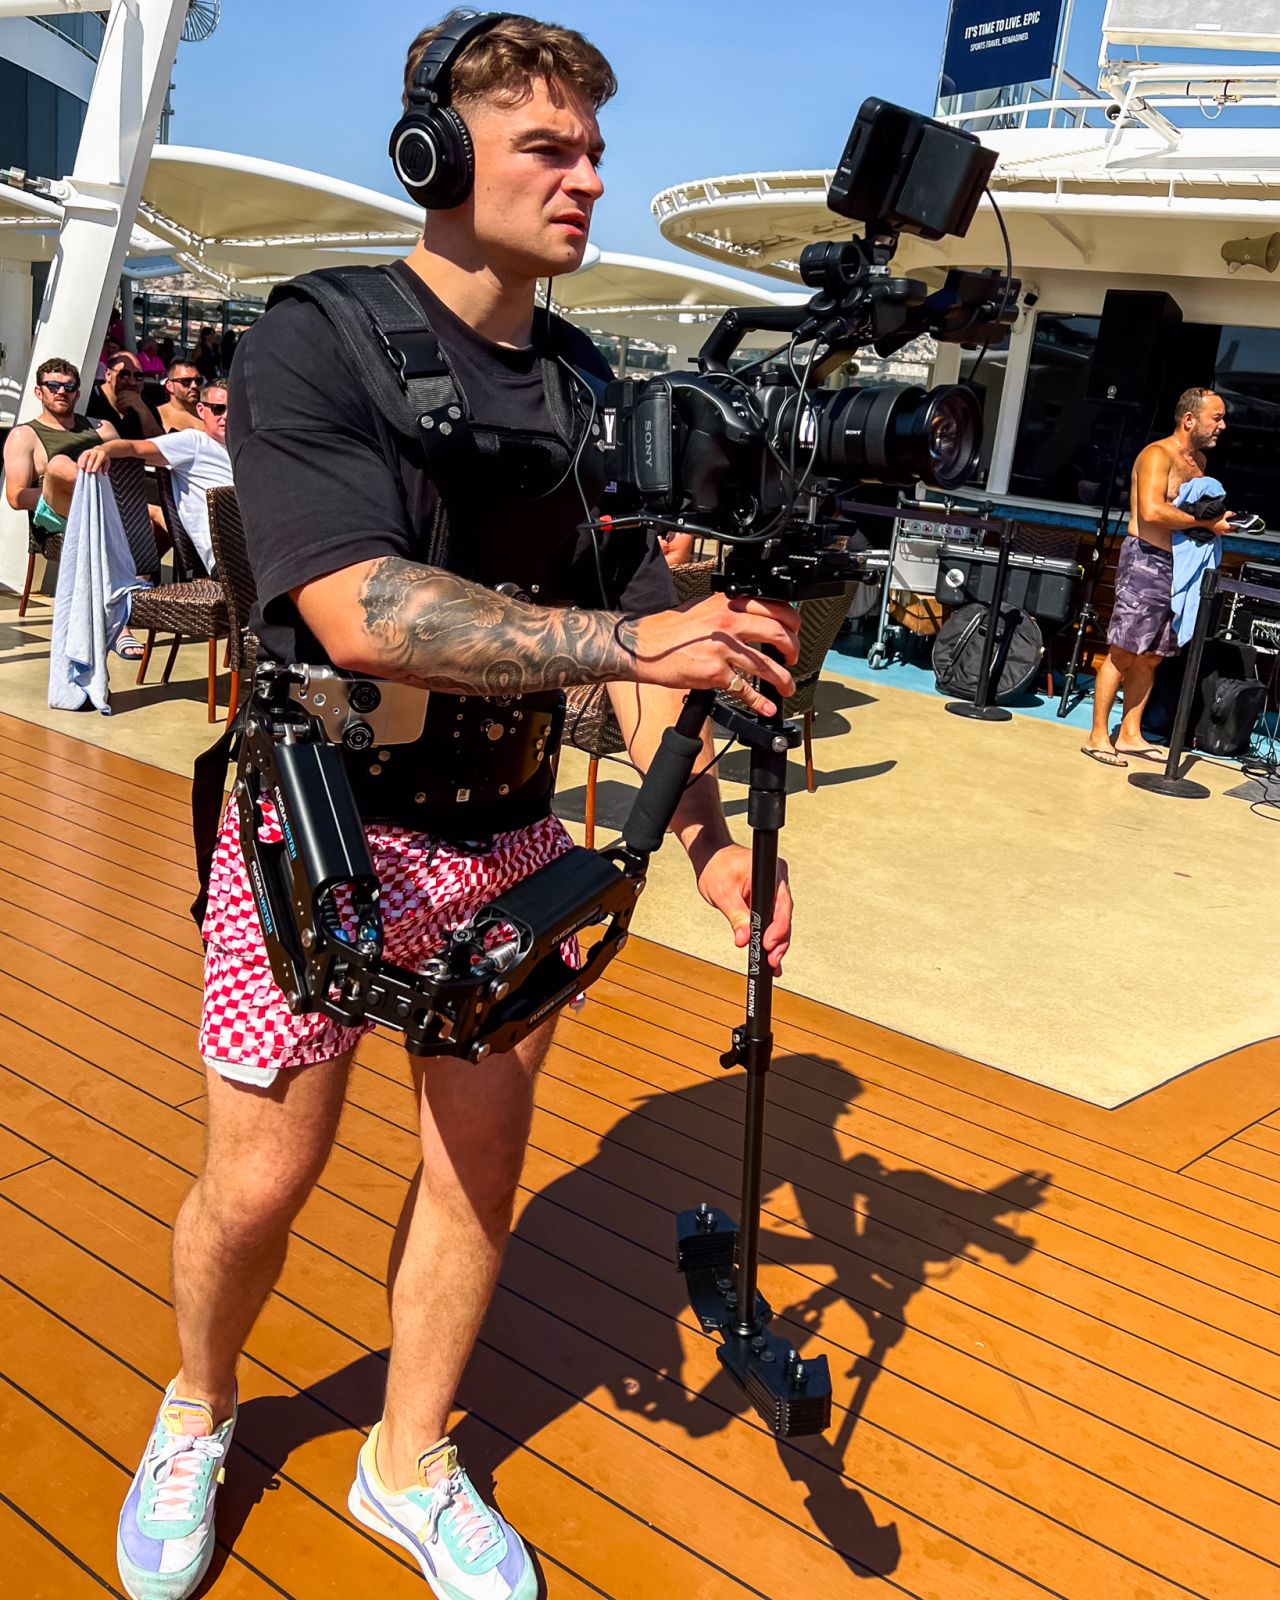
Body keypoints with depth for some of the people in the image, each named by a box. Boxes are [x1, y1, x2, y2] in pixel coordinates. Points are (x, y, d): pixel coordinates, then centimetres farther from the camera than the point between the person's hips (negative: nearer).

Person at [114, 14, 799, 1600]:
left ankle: (409, 1467, 35)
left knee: (481, 1161, 11)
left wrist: (706, 830, -5)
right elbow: (361, 613, -27)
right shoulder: (313, 341, -12)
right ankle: (195, 1415, 39)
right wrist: (636, 639, -32)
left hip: (509, 841, 5)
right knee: (258, 1183, 5)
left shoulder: (587, 385, 4)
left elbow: (638, 635, 5)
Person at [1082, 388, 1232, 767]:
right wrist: (1205, 522, -17)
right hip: (1145, 560, -9)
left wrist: (1217, 520, 6)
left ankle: (1130, 735, 17)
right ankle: (1098, 737, -2)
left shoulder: (1199, 460, 18)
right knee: (1123, 652, -7)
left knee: (1151, 657, 10)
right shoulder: (1158, 455, -11)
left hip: (1176, 564, 9)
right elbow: (1152, 511, -25)